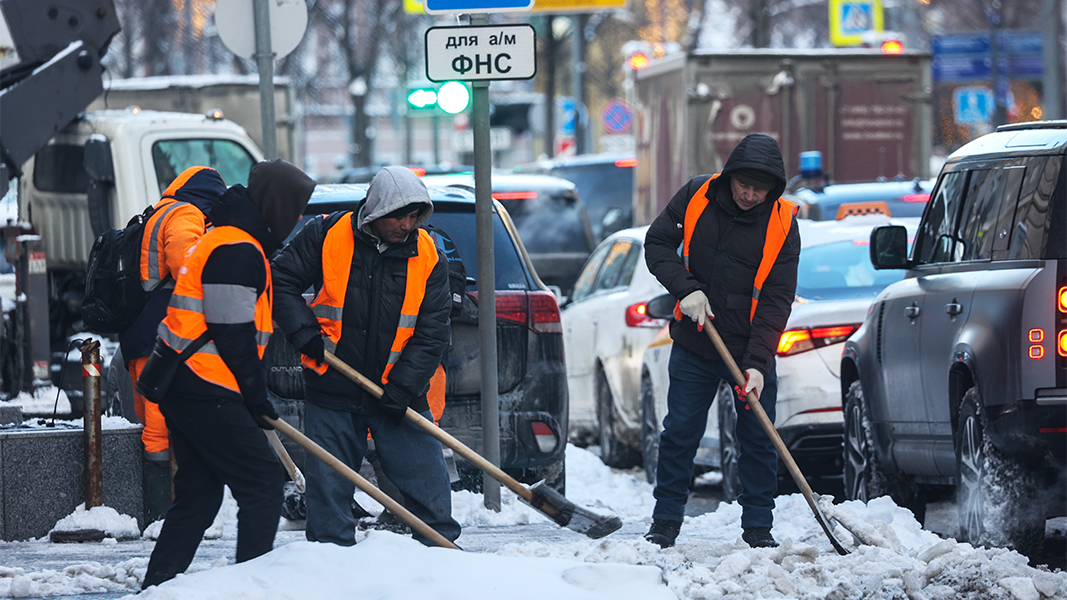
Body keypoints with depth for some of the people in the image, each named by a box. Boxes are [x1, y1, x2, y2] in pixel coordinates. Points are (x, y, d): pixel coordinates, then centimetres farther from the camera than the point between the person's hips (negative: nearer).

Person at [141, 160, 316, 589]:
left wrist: (254, 396, 21)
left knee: (198, 496, 14)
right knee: (263, 481, -8)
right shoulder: (237, 251, -15)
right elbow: (233, 336, -18)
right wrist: (257, 398, -9)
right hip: (205, 392, -11)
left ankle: (156, 586, 16)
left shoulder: (225, 241, 20)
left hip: (183, 388, 11)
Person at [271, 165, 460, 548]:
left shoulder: (428, 257, -3)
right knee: (328, 489, 4)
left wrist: (403, 387, -12)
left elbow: (432, 332, -2)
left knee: (428, 486, 0)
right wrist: (305, 333, -10)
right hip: (333, 390, -1)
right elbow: (282, 281, 2)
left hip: (397, 396, 1)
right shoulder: (326, 236, -7)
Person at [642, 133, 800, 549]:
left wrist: (757, 364, -21)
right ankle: (665, 522, 14)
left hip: (751, 351, -1)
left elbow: (777, 300, -12)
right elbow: (657, 243, 2)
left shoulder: (782, 224, -11)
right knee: (679, 434, 4)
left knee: (759, 439, 1)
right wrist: (686, 289, -15)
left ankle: (758, 527, 11)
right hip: (693, 344, 1)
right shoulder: (696, 197, -5)